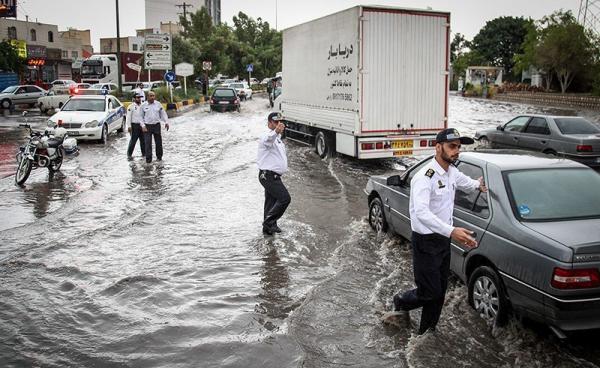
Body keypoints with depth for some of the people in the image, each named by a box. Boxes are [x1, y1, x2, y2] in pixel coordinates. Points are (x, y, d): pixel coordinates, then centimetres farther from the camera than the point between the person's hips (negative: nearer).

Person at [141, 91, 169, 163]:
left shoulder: (158, 104, 5)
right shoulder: (143, 105, 0)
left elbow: (163, 113, 11)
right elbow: (141, 117, 3)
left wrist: (166, 122, 2)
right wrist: (143, 126, -7)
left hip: (156, 125, 2)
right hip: (147, 126, -2)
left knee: (158, 142, 8)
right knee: (147, 143, -7)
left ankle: (159, 157, 24)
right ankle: (148, 159, -4)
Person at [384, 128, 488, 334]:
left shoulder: (452, 173, 5)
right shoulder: (425, 177, -23)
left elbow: (466, 183, 34)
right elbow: (421, 212, -38)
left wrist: (478, 184, 17)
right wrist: (451, 231, -45)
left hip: (443, 239, 8)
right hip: (426, 241, -8)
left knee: (440, 289, 14)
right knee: (430, 291, -2)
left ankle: (427, 331, 30)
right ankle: (401, 303, 27)